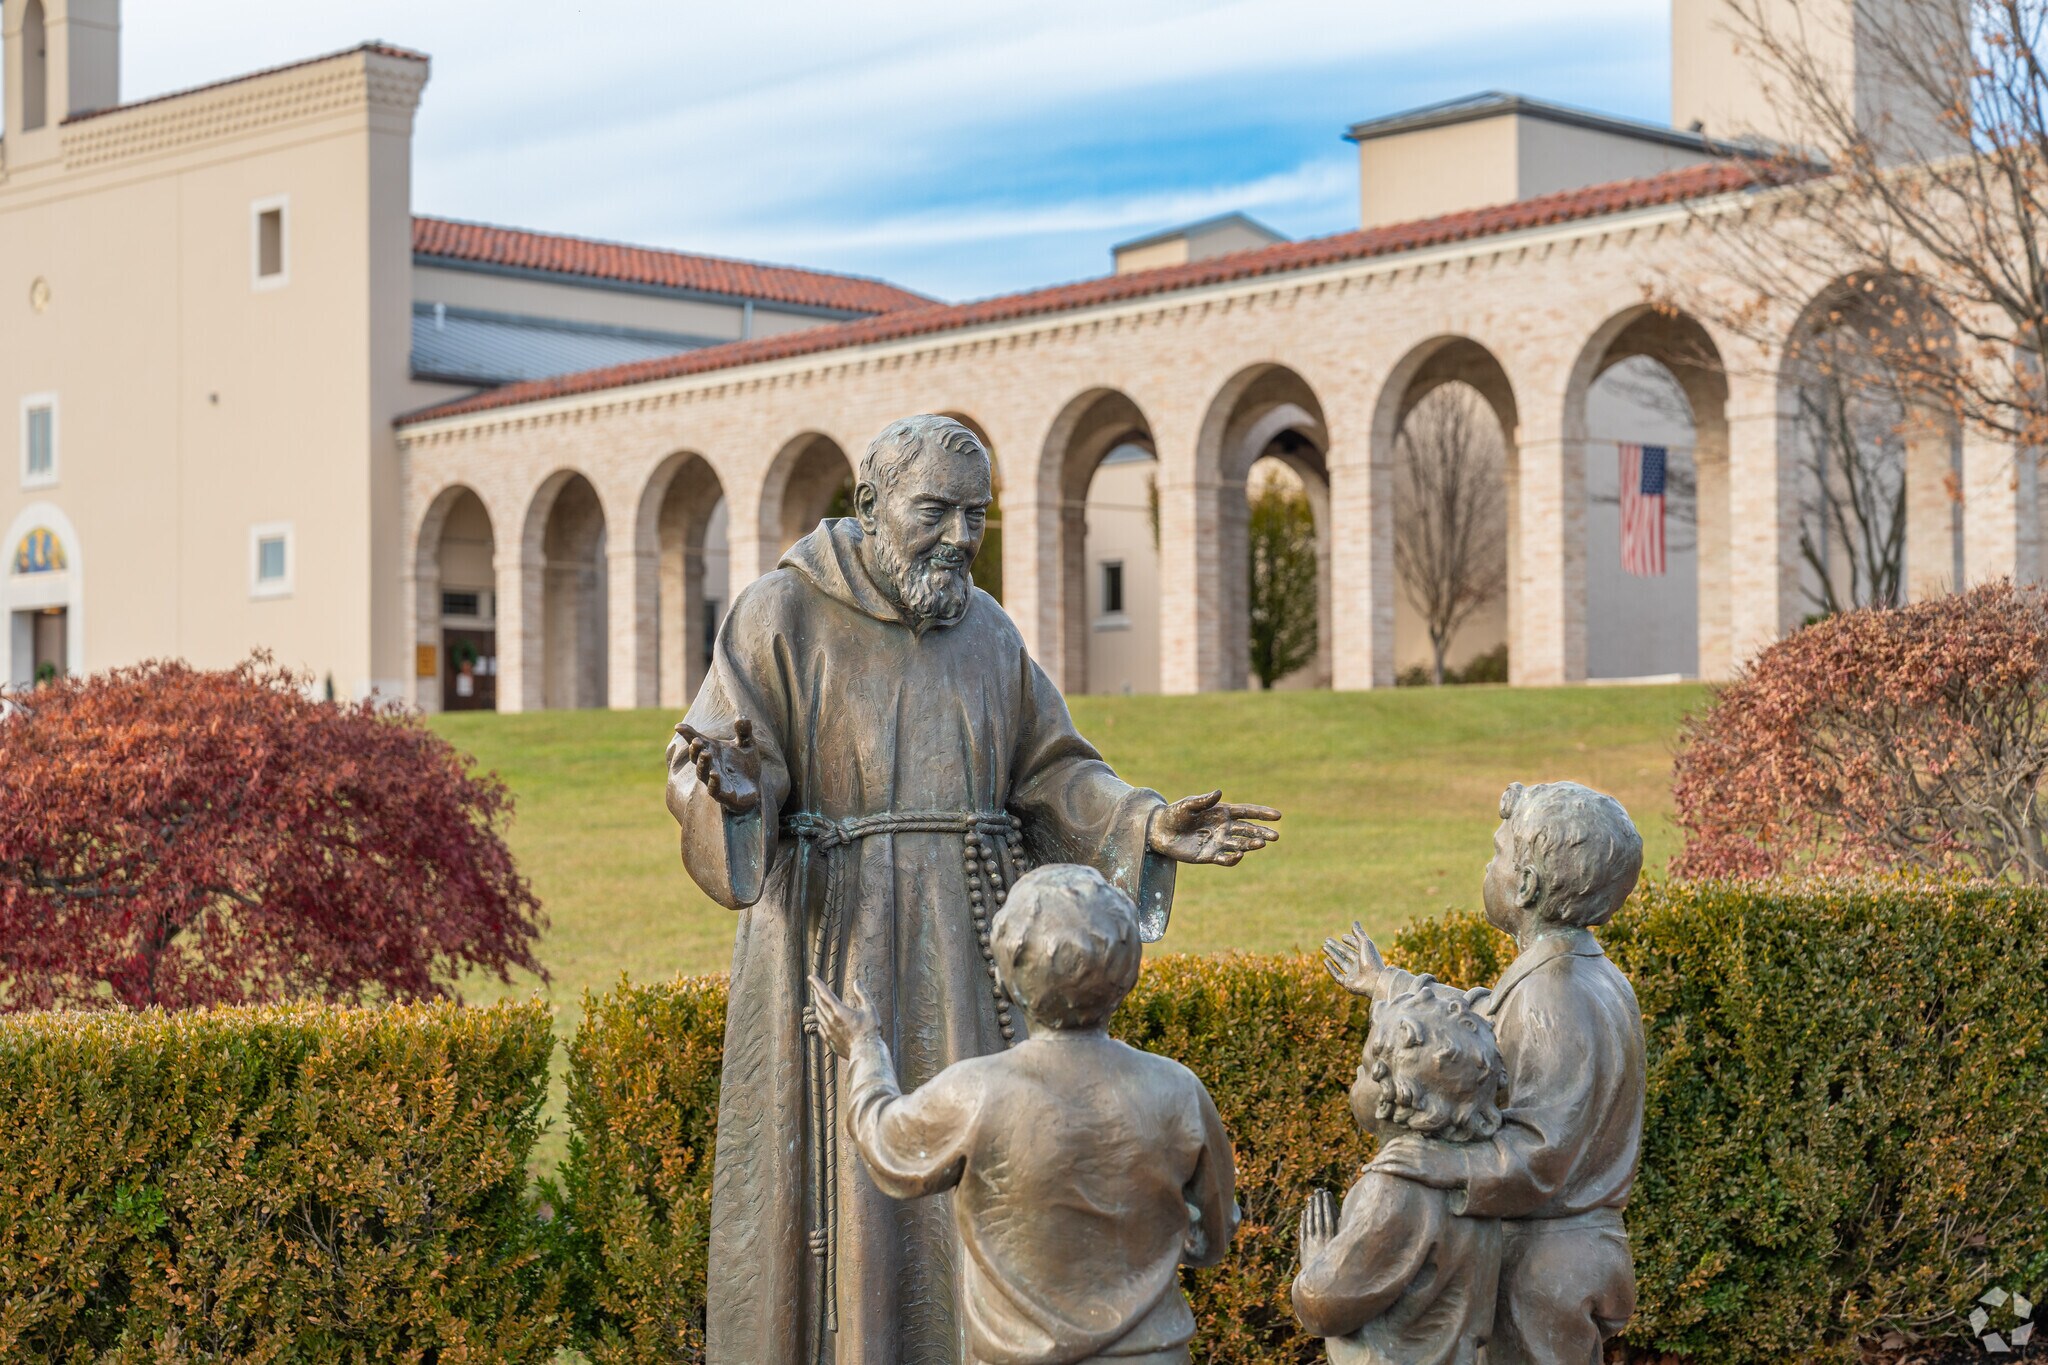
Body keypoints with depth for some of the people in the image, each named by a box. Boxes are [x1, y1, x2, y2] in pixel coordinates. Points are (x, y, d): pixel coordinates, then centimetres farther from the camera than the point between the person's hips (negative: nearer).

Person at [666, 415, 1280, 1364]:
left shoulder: (988, 632, 10)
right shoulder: (783, 614, -4)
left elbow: (1050, 774, 11)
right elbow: (707, 763, -9)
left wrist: (1145, 825, -5)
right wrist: (736, 791, -33)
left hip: (967, 956, 4)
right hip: (837, 947, -4)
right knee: (839, 1175, -3)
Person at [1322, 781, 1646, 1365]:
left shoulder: (1554, 999, -22)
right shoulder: (1594, 979, 12)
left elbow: (1538, 1153, -27)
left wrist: (1452, 1163, -41)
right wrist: (1385, 985, 39)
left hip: (1542, 1267, -10)